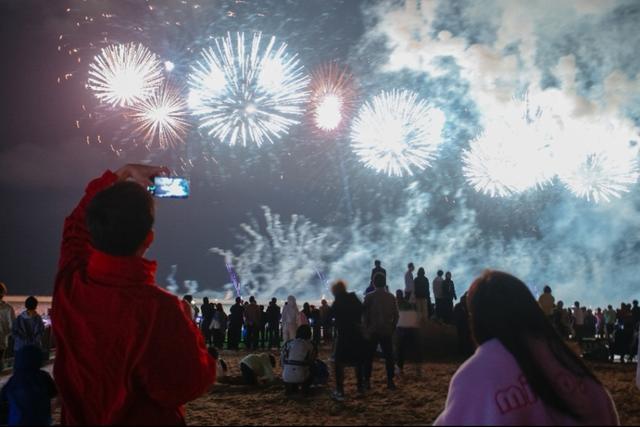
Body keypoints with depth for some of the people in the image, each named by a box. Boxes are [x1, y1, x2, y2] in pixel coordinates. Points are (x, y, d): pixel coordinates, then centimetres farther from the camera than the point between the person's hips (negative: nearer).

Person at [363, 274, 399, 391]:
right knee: (389, 357, 7)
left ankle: (367, 381, 4)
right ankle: (390, 381, 3)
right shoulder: (391, 297, 1)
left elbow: (365, 315, -8)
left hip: (372, 331, -2)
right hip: (387, 331, 2)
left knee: (369, 357, 6)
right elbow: (396, 315, 2)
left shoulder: (369, 297, -5)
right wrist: (392, 328, 11)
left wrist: (366, 330, -3)